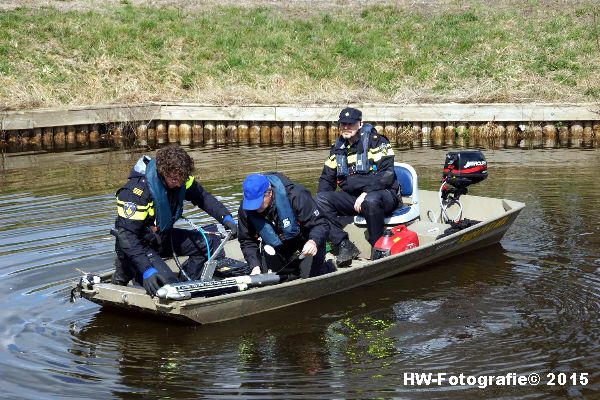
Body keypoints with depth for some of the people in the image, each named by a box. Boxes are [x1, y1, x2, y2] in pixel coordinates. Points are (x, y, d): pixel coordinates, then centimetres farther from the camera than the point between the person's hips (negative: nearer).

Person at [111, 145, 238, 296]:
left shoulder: (179, 178, -11)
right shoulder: (138, 190, -32)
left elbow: (203, 197, 3)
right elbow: (126, 235, -33)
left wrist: (226, 217, -13)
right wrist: (146, 270, -40)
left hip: (163, 237, 7)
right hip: (138, 244, -7)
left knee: (211, 243, -5)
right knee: (167, 282, -30)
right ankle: (127, 269, -2)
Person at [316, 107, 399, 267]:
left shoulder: (376, 142, -6)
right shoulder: (338, 148, 13)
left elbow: (387, 174, -16)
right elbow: (327, 178, 16)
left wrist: (366, 193, -27)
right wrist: (321, 200, -4)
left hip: (383, 194, -6)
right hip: (352, 198, 6)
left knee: (370, 201, -41)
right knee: (321, 199, -17)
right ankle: (344, 245, -23)